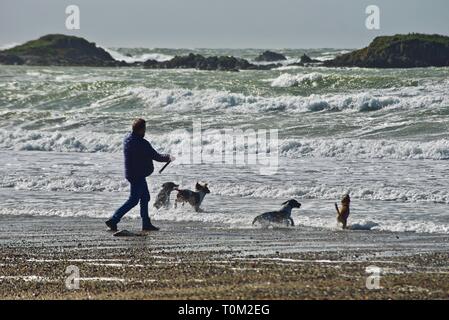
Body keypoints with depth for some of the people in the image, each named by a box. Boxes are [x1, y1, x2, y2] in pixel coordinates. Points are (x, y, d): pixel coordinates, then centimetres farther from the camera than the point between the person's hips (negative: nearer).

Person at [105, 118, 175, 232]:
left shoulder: (128, 138, 3)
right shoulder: (142, 144, -25)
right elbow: (156, 156, -16)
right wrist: (168, 158, 3)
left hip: (131, 173, 10)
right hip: (138, 175, -10)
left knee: (145, 197, 18)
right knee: (133, 200, -2)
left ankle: (146, 224, 23)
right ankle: (113, 220, -4)